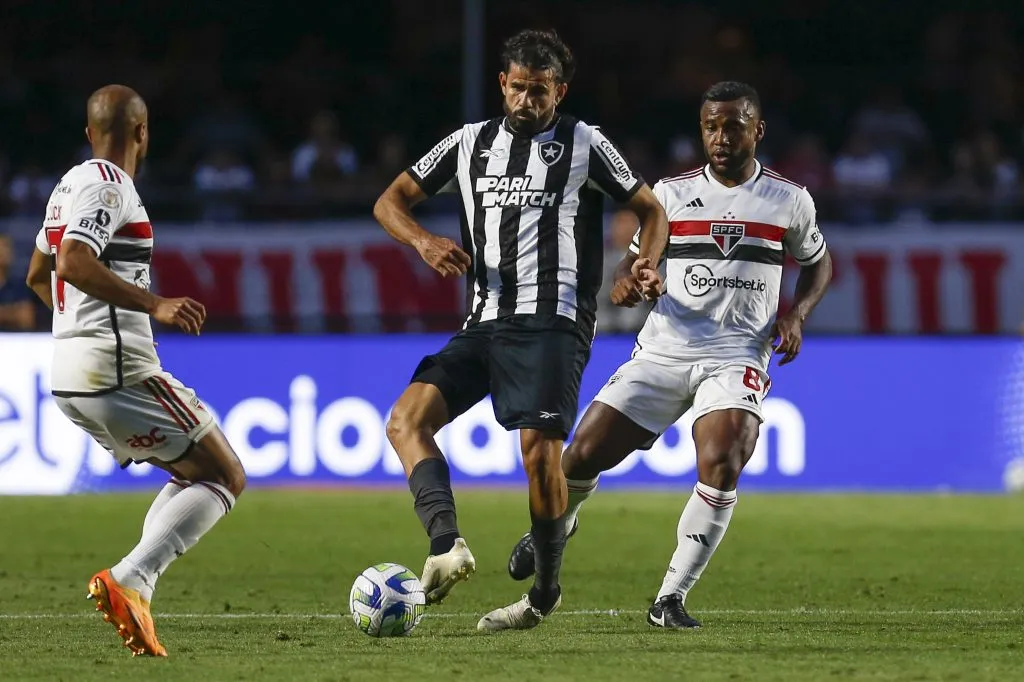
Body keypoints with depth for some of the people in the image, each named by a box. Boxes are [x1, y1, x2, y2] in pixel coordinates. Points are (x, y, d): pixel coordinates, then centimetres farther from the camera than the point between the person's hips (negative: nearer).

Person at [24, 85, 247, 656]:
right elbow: (74, 264, -26)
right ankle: (127, 581, -20)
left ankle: (136, 594, 2)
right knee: (227, 477, -4)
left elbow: (39, 275, 31)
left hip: (71, 372, 10)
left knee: (194, 475, 19)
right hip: (117, 370, -10)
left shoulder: (70, 184, 18)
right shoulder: (107, 184, -11)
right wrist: (155, 305, -30)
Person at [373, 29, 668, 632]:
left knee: (540, 451, -17)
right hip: (484, 324, 5)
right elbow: (390, 202, 17)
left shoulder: (584, 145, 7)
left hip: (552, 321, -5)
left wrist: (647, 264, -9)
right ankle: (448, 546, -30)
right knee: (406, 421, -15)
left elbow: (650, 209, 11)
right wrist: (423, 240, -4)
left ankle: (545, 591, 0)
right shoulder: (471, 143, 16)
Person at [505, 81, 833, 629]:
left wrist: (796, 314, 1)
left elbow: (819, 263, 20)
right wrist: (625, 280, -10)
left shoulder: (789, 201, 5)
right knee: (584, 455, -4)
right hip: (662, 352, 2)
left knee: (721, 465, -27)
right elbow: (638, 257, 14)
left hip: (737, 358, -2)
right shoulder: (671, 194, 7)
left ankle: (671, 599, -18)